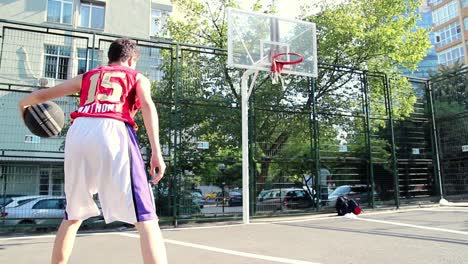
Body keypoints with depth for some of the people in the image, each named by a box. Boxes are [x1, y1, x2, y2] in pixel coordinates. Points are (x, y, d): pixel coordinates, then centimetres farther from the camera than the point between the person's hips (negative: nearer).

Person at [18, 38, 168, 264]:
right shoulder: (138, 77, 22)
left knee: (73, 216, 23)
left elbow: (42, 95, 35)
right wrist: (156, 152, -9)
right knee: (145, 218, -6)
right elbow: (147, 105, 1)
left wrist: (23, 105, 58)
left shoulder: (87, 76, 31)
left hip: (79, 131, 4)